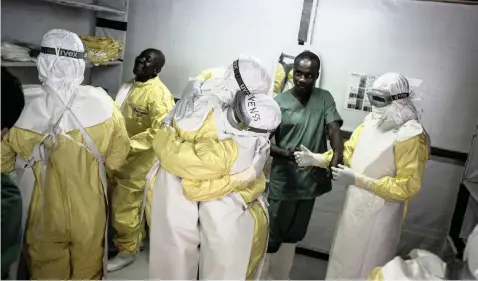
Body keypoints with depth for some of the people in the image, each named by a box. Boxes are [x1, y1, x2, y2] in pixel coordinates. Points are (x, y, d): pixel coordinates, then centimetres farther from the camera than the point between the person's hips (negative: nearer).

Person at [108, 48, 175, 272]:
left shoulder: (159, 94, -21)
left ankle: (126, 251, 22)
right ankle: (137, 239, 41)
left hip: (141, 160, -8)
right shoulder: (130, 87, 7)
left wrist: (130, 144, -27)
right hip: (124, 155, 8)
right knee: (133, 202, 21)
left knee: (124, 205, 2)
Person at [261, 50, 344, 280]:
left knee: (293, 235, 20)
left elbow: (334, 129, -11)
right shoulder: (279, 103, -8)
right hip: (283, 182, -3)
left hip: (310, 181, 4)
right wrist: (284, 153, -27)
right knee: (272, 237, 9)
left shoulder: (324, 98, 1)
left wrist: (337, 157, -29)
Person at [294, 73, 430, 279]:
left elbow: (407, 187, -22)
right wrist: (315, 159, -8)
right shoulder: (371, 122, 1)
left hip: (378, 216, -6)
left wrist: (357, 180, -28)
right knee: (343, 261, 24)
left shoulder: (411, 136, -20)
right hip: (354, 206, 7)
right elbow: (347, 153, 7)